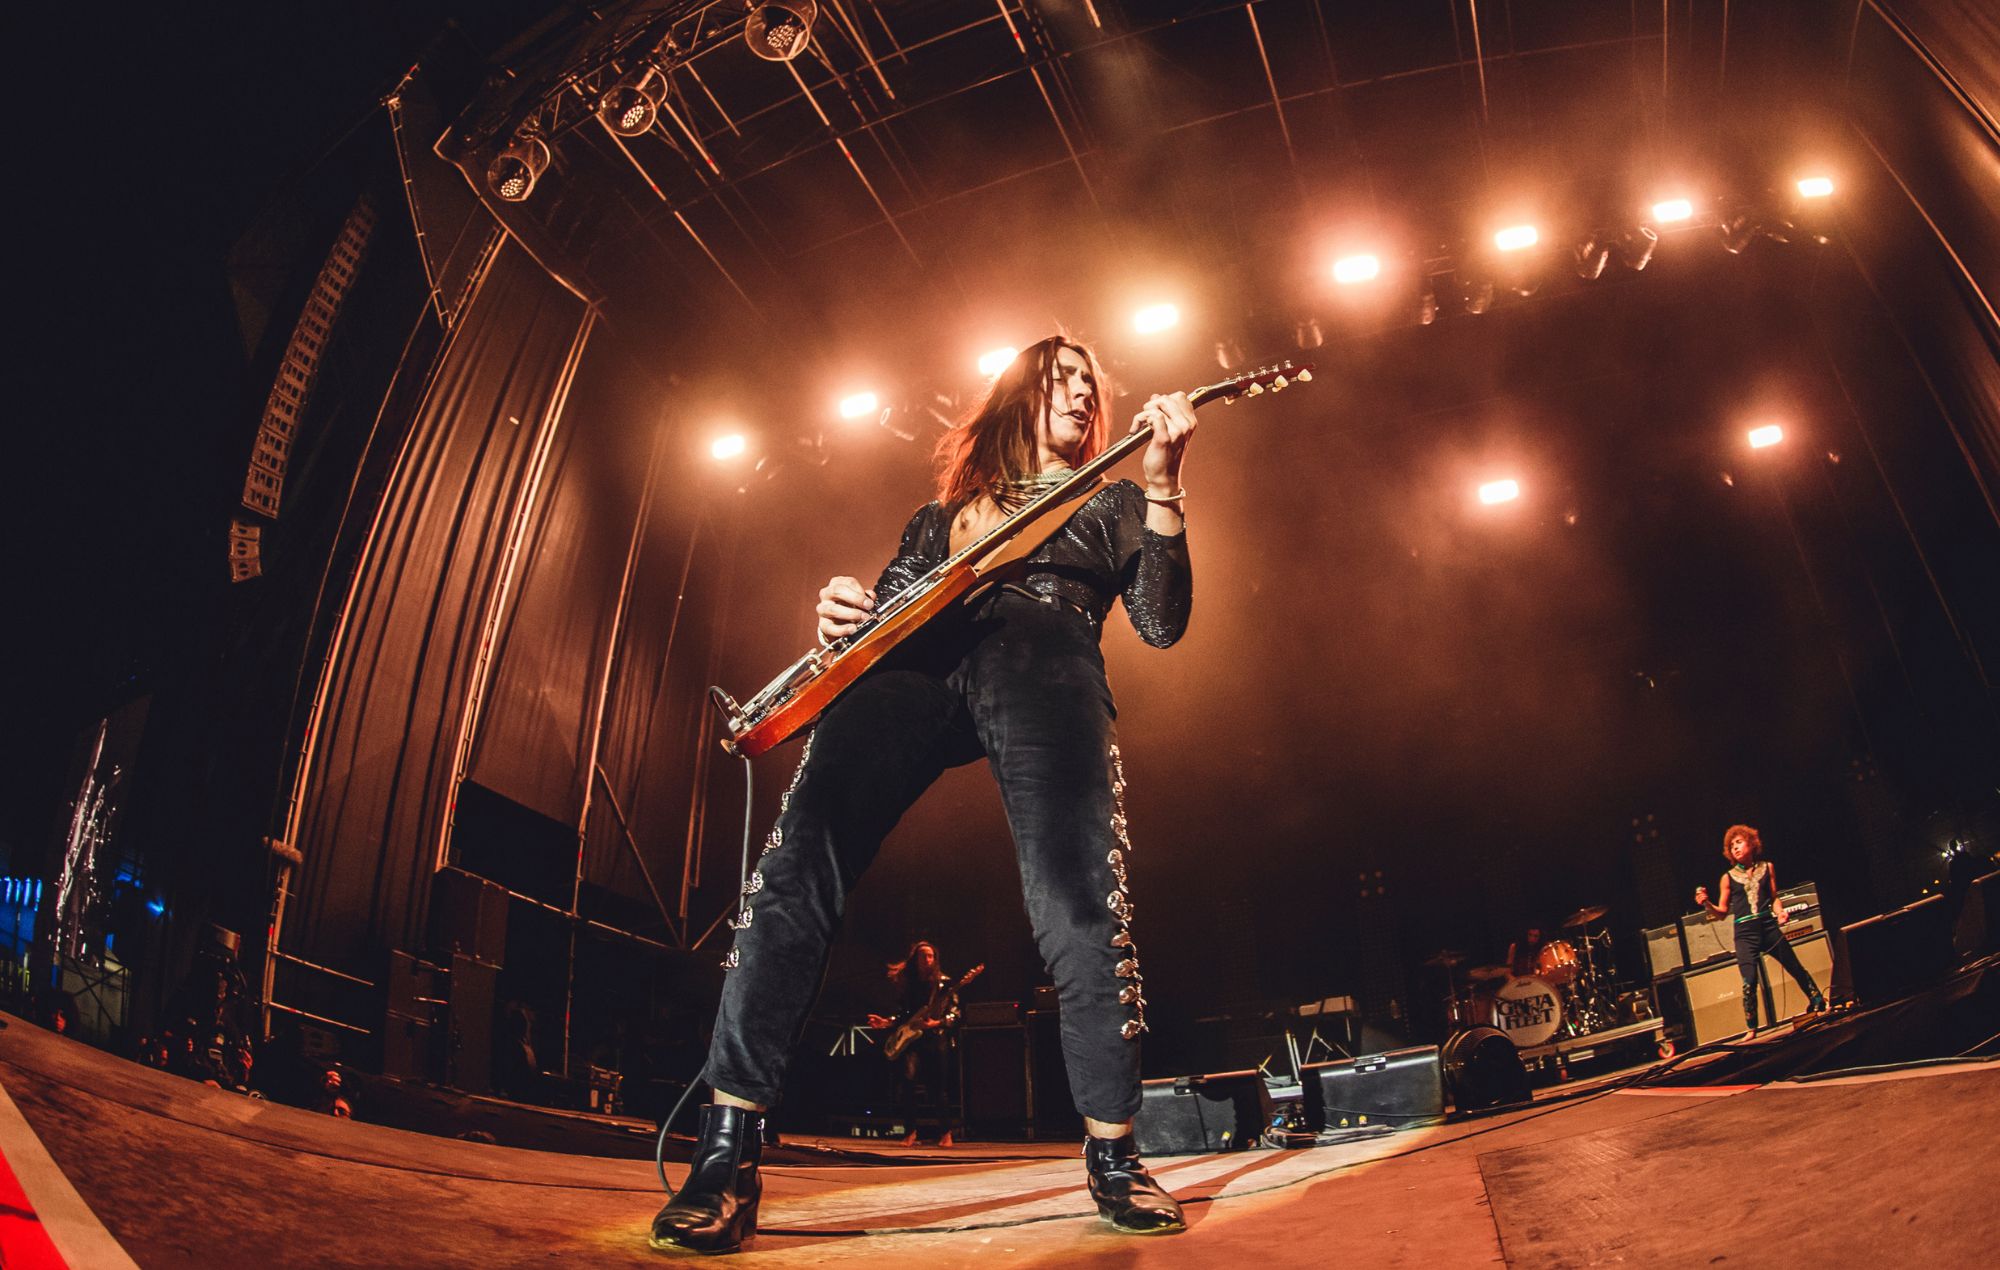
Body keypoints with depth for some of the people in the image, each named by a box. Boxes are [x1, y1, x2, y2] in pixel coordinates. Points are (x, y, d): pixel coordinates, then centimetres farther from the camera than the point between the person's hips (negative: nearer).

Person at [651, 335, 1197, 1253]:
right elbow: (891, 598, 29)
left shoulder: (1110, 502, 30)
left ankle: (1113, 1155, -1)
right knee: (795, 868, -18)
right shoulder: (948, 505, 35)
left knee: (1081, 902, -19)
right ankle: (727, 1157, -15)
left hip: (1042, 660, -1)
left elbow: (1162, 623, 14)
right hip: (914, 658, 2)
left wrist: (1162, 488, 3)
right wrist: (849, 614, 4)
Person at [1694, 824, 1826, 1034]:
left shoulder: (1767, 867, 8)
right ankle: (1751, 1028, 2)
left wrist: (1780, 912, -8)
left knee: (1796, 969, 7)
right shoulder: (1728, 878, 4)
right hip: (1745, 933, -2)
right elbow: (1722, 912, 4)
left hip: (1769, 926, 2)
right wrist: (1706, 904, -14)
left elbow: (1774, 897, 12)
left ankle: (1819, 1005, 30)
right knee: (1749, 982, -9)